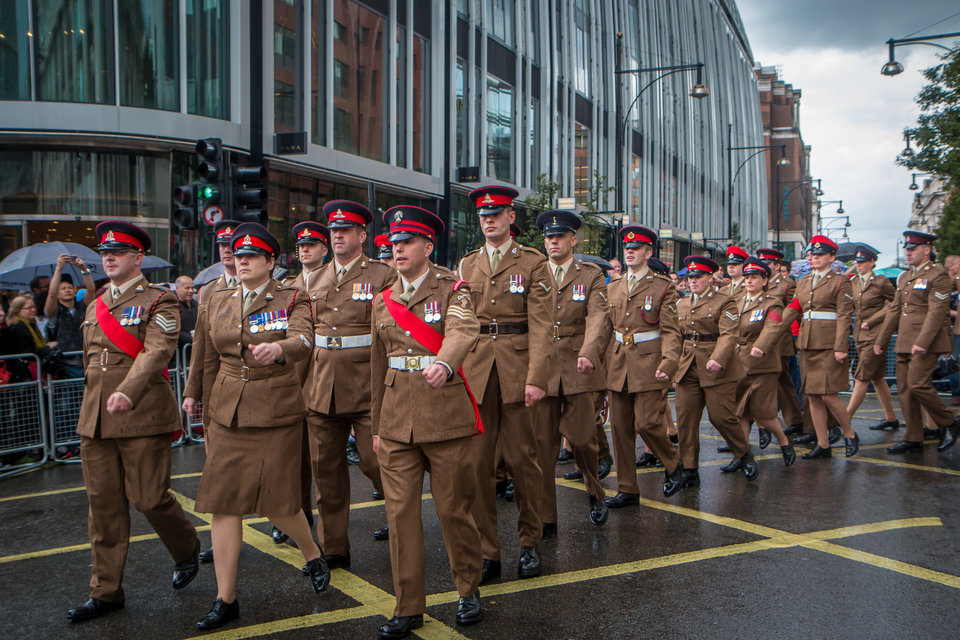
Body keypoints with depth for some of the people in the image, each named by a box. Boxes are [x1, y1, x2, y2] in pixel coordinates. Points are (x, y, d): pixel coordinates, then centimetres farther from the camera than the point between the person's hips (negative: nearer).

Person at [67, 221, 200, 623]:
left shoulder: (159, 301, -5)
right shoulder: (95, 306, 17)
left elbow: (157, 352, -19)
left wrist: (127, 392, -34)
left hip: (143, 416, -6)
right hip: (95, 420, 6)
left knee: (149, 497, -3)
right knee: (103, 504, 7)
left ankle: (187, 549, 27)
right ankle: (106, 592, 17)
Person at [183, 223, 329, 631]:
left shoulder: (292, 300, -3)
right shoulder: (217, 301, 11)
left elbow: (304, 341, -24)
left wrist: (278, 347, -45)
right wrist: (195, 396, 22)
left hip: (276, 412, -4)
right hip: (226, 413, 4)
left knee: (276, 501, 1)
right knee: (222, 502, 0)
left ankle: (313, 555, 34)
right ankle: (226, 600, 10)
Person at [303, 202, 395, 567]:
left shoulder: (384, 277, -1)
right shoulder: (315, 280, 14)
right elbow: (305, 335, 19)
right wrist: (302, 383, 13)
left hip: (367, 388, -5)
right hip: (321, 389, 5)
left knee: (375, 461, -1)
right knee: (326, 467, 8)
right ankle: (333, 547, 20)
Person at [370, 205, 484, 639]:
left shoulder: (453, 290, -2)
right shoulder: (382, 301, 13)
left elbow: (463, 332, -24)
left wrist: (444, 364, -45)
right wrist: (376, 426, 18)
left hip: (448, 418, -4)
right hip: (397, 421, 4)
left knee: (454, 509, 6)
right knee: (400, 513, 3)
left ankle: (469, 590, 29)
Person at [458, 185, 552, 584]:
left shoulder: (532, 263, 3)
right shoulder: (466, 266, 14)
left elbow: (541, 326, -4)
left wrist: (536, 377, -13)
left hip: (517, 370, -3)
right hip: (474, 370, 3)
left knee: (522, 458, 4)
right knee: (478, 462, 2)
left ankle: (529, 543, 21)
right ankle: (486, 552, 11)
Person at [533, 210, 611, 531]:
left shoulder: (591, 276, 5)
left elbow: (598, 318, -9)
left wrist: (588, 353, -28)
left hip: (578, 370, -1)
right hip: (541, 369, 2)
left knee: (583, 438, -1)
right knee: (542, 443, 1)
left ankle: (596, 494, 29)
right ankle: (544, 517, 11)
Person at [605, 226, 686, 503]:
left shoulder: (663, 287, 0)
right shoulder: (613, 288, 14)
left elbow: (670, 331, -5)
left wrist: (667, 364, -18)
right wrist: (603, 362, 10)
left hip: (648, 363, -5)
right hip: (618, 363, 5)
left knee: (647, 423, -10)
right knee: (619, 427, 4)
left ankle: (673, 464, 20)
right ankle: (627, 490, 14)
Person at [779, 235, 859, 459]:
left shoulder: (841, 282, -2)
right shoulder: (803, 282, 15)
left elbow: (844, 316, -8)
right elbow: (792, 309, 13)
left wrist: (840, 348, -16)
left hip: (829, 345, -6)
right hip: (807, 344, 6)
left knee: (828, 396, -9)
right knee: (812, 397, 6)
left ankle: (850, 435, 13)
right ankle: (823, 445, 13)